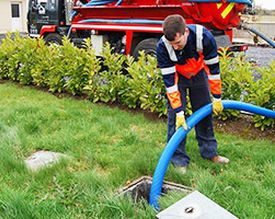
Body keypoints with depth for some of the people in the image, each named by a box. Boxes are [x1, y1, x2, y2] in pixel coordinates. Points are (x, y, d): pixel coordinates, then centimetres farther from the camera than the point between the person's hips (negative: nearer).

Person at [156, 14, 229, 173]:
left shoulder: (204, 37, -35)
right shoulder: (162, 47, -35)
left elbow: (213, 68, -22)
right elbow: (169, 80, -30)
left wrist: (217, 98, -16)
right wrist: (179, 112, -30)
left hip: (198, 74, 2)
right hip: (176, 77, -1)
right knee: (175, 118, -7)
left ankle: (209, 152, 26)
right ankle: (179, 159, 5)